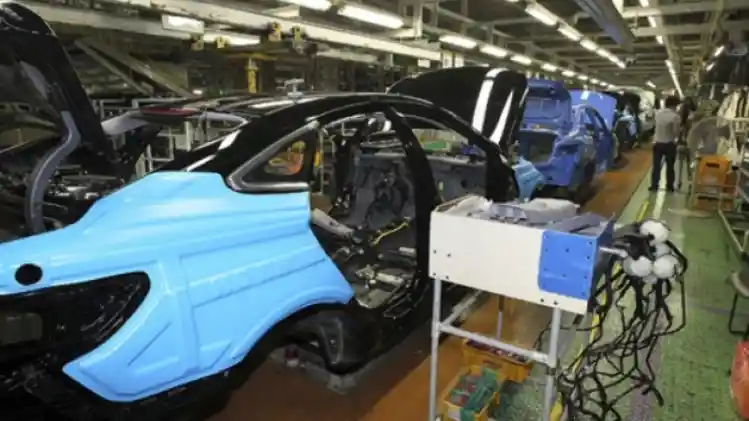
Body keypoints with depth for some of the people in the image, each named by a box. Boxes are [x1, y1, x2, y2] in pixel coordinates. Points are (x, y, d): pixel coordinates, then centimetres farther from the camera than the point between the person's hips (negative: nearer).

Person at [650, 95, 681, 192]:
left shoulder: (658, 113, 0)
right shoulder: (675, 116, -16)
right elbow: (676, 132, -16)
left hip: (657, 143, 4)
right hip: (669, 144, -4)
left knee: (656, 166, 11)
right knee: (670, 166, 10)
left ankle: (654, 185, 14)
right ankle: (669, 186, 18)